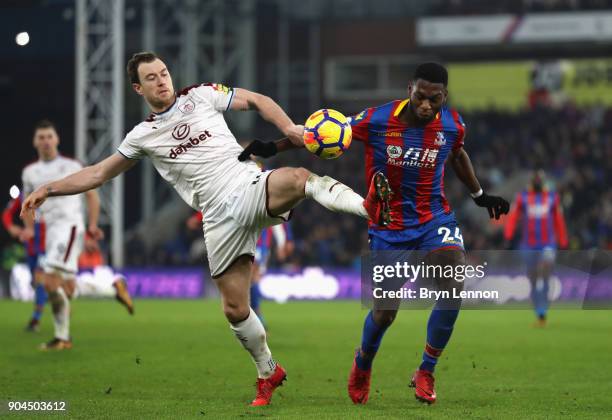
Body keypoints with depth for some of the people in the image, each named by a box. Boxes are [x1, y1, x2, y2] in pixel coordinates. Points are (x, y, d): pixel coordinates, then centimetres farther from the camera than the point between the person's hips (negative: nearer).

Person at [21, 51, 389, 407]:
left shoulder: (201, 96, 10)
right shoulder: (144, 136, 13)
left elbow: (256, 101, 13)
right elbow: (98, 174, 20)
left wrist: (289, 128, -3)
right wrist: (49, 189, 14)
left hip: (252, 187, -2)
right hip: (221, 215, 2)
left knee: (298, 177, -37)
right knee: (235, 309, -1)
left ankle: (368, 207, -55)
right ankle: (268, 373, 19)